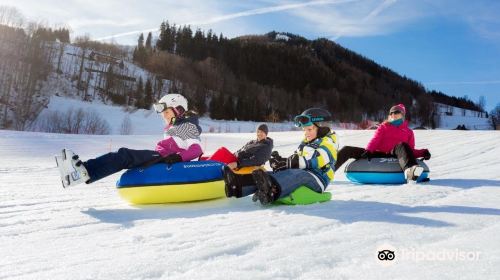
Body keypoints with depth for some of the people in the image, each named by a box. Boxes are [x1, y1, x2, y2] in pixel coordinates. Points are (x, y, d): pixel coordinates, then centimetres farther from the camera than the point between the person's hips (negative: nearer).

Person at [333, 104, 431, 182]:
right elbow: (375, 140, 6)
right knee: (347, 150, -12)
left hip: (394, 156, -1)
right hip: (378, 154, 2)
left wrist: (423, 152, -4)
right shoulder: (383, 127, 22)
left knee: (402, 146, -35)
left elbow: (411, 151, 16)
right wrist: (368, 150, -14)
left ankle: (410, 171, -62)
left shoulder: (408, 132, 22)